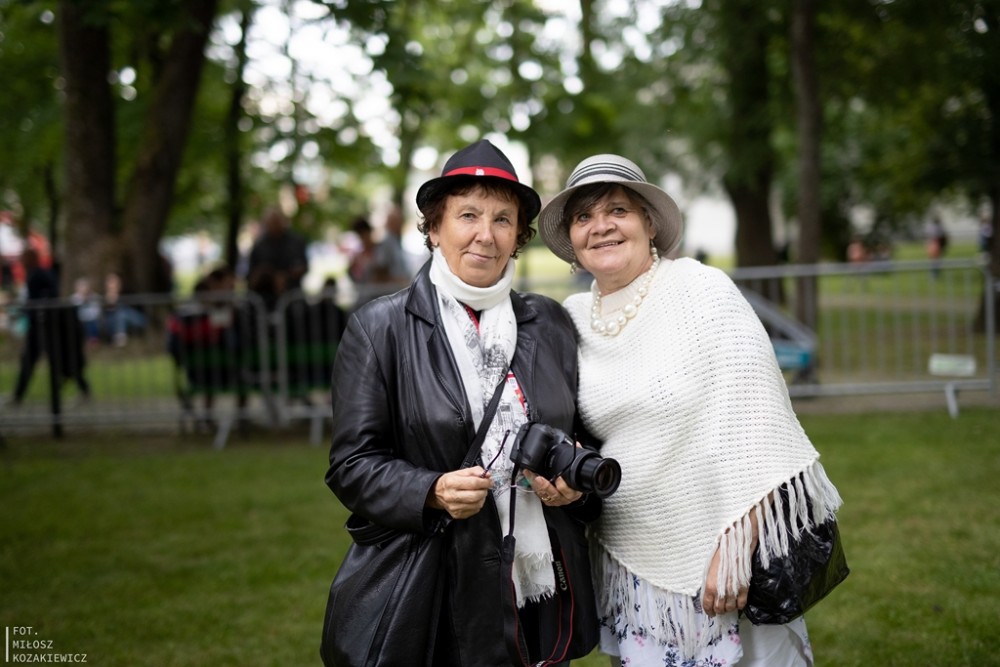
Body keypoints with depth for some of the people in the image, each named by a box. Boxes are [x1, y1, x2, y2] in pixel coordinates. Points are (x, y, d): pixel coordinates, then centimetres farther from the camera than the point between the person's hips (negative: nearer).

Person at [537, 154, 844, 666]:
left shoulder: (703, 291, -10)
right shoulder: (572, 319, 4)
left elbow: (752, 428, -13)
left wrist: (735, 547, -18)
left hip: (726, 558, -4)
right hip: (631, 566, 4)